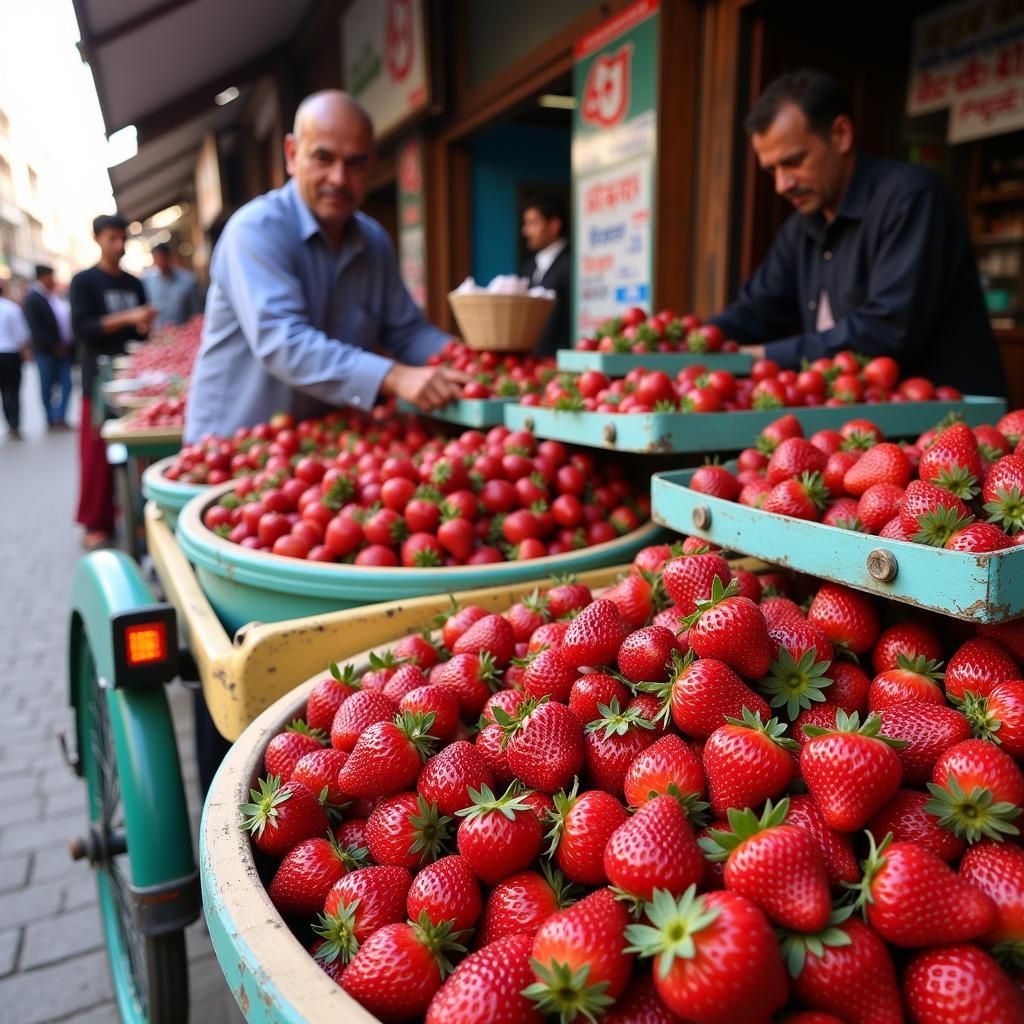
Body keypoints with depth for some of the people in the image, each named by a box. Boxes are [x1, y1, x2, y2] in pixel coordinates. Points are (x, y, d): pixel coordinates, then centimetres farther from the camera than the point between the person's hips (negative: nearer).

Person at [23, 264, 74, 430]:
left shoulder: (57, 296, 12)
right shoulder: (32, 299, -8)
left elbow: (67, 319, 14)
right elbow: (35, 328, -14)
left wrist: (69, 344, 3)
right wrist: (54, 345, -16)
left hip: (63, 349, 5)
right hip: (46, 351, -5)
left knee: (66, 384, 1)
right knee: (48, 386, 5)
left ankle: (60, 417, 8)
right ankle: (52, 420, 13)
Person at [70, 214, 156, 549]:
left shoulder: (134, 284, 16)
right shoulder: (84, 281, 1)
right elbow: (81, 327, -10)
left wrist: (145, 326, -3)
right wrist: (126, 318, -21)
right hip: (100, 379, -4)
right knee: (98, 452, -5)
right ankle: (96, 523, 2)